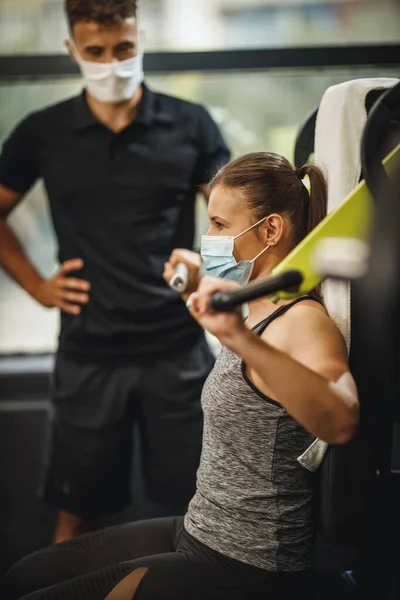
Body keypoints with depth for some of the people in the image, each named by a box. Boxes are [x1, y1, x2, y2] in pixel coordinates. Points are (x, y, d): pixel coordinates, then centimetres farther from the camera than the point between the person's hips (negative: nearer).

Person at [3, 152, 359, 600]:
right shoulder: (258, 312, 6)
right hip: (198, 532, 9)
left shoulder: (305, 322, -22)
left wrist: (243, 340, -56)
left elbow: (340, 423, -45)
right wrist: (200, 291, 26)